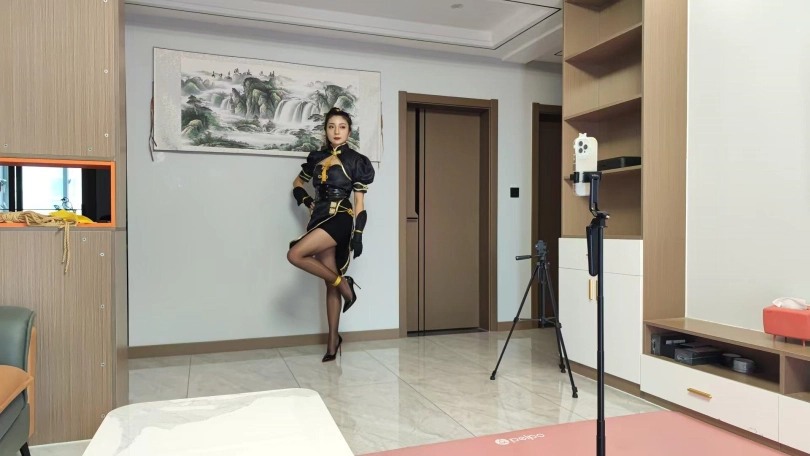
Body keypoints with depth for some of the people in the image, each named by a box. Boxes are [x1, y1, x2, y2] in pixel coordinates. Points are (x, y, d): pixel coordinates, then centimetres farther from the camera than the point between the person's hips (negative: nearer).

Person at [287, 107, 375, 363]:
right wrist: (308, 202, 7)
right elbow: (298, 184, 26)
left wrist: (358, 235, -10)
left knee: (295, 255, -23)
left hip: (340, 219, -5)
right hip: (321, 220, 5)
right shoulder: (317, 158, 13)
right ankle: (333, 341, 14)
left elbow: (359, 203, -4)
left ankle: (344, 283, -7)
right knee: (330, 283, 6)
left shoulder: (356, 161, -1)